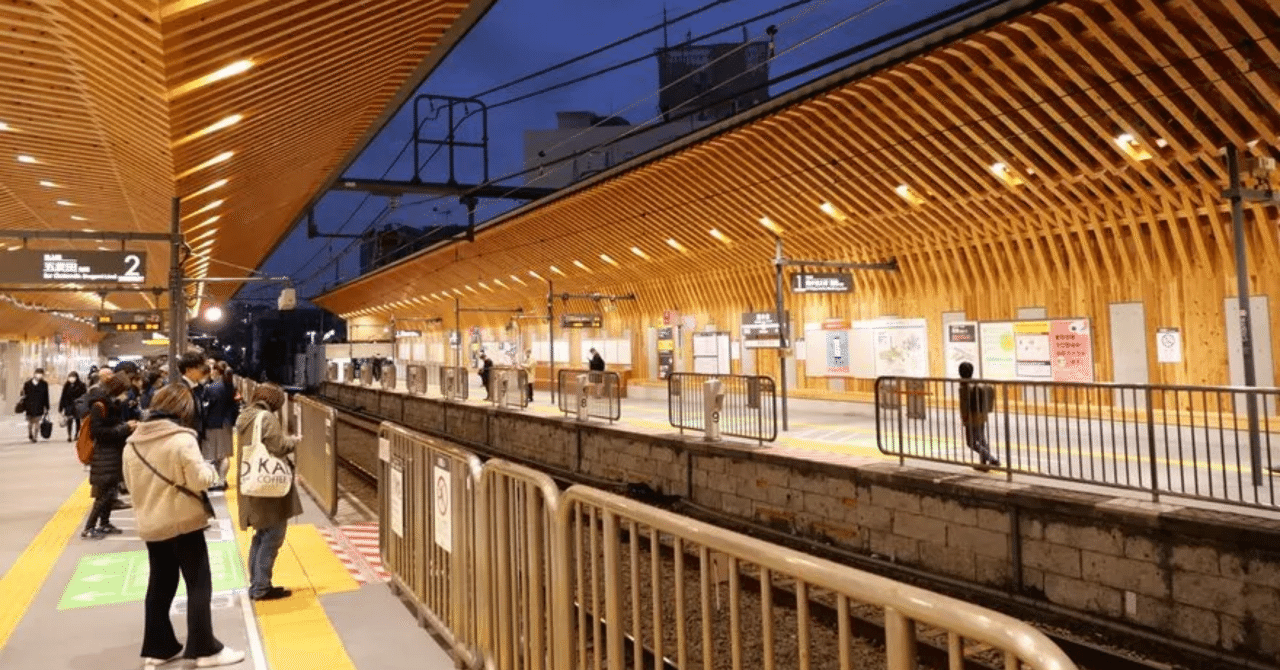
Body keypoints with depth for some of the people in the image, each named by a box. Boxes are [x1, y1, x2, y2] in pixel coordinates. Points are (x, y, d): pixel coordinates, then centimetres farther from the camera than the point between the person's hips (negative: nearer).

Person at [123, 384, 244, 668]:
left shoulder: (133, 442, 4)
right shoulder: (182, 439, -18)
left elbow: (131, 483, 13)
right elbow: (198, 480, -21)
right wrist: (211, 470, -1)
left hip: (150, 524, 7)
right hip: (184, 522, -7)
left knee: (159, 586, 16)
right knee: (199, 585, 2)